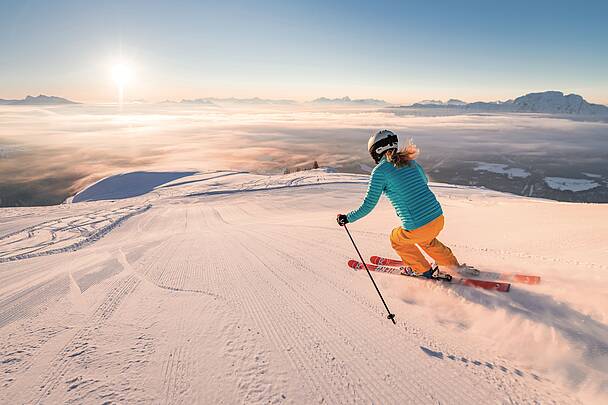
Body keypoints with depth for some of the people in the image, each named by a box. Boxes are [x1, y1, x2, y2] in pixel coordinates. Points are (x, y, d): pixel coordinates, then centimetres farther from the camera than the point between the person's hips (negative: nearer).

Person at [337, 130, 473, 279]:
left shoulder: (379, 170, -8)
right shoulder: (409, 161, 10)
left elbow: (368, 205, -6)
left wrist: (347, 218, 8)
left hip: (417, 229, -6)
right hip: (439, 219, 7)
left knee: (396, 239, 27)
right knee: (426, 240, 39)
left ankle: (424, 270, 35)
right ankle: (452, 264, 48)